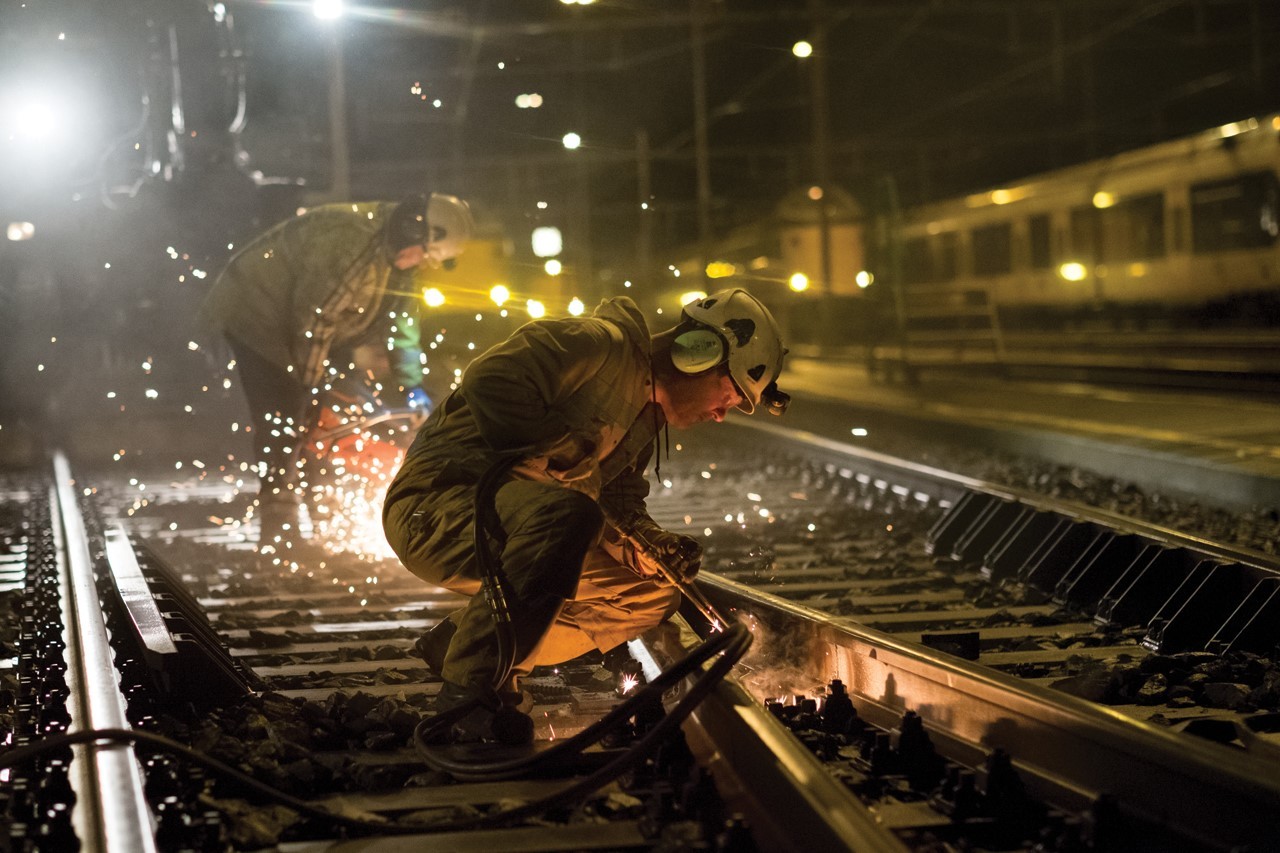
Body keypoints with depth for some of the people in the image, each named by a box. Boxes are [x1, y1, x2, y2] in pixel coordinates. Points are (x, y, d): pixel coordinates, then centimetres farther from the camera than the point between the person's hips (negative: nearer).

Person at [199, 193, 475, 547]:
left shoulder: (394, 248, -4)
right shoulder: (351, 242, -34)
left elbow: (401, 317, 5)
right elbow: (315, 317, -30)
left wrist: (411, 385, 5)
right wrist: (315, 382, -19)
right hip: (256, 315, -9)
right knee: (284, 418, -15)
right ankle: (277, 532, -13)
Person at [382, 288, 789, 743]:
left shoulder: (646, 418, 17)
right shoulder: (602, 344, -13)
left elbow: (622, 507, 17)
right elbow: (488, 381, -26)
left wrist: (657, 545, -4)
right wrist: (567, 453, -23)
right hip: (433, 504, -10)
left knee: (653, 594, 8)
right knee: (567, 513, -38)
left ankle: (455, 643, 7)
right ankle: (472, 689, -29)